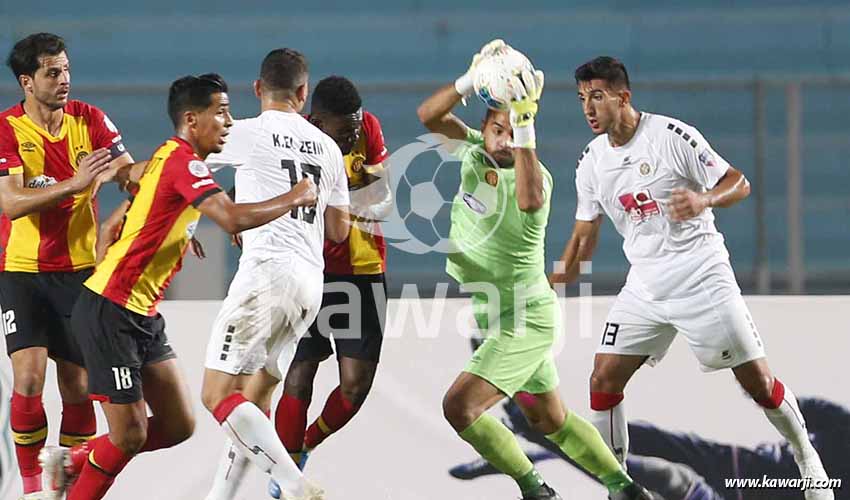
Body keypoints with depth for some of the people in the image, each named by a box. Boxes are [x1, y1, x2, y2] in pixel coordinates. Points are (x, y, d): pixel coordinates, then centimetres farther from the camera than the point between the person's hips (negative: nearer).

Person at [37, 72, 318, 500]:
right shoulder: (182, 162, -18)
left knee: (178, 426, 7)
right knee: (130, 436, -7)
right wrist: (295, 197, -17)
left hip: (142, 316, 10)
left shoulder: (172, 157, 13)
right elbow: (233, 219, -30)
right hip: (110, 312, -10)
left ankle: (71, 462, 21)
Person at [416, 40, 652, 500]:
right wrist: (470, 81, -26)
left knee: (459, 406, -19)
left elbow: (529, 199, -46)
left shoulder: (536, 175, -22)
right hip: (488, 317, 8)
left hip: (525, 320, -8)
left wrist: (524, 124, -48)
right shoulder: (476, 151, -2)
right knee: (550, 421, 19)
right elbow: (428, 115, -10)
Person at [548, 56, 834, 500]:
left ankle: (806, 456, 20)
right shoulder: (592, 161, 5)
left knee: (757, 379, -3)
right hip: (644, 287, 5)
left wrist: (704, 200, -29)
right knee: (603, 380, -6)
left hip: (702, 276, -5)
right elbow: (585, 235, 14)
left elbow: (739, 183, -9)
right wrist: (554, 283, 4)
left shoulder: (672, 135, -12)